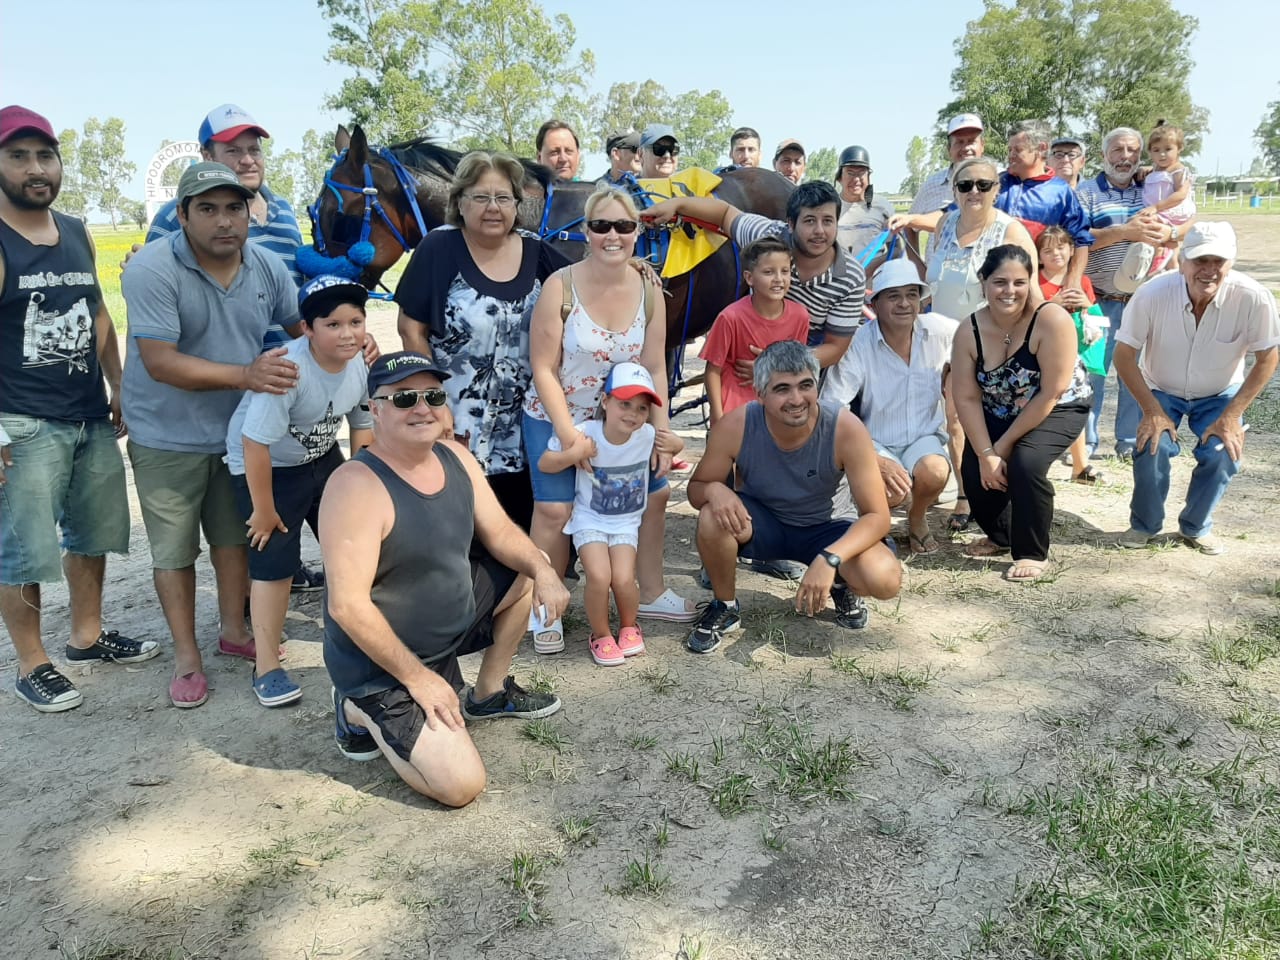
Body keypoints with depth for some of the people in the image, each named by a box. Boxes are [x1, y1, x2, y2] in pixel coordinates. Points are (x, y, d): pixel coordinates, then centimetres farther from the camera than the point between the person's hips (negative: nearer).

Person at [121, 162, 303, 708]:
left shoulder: (267, 266, -5)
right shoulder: (151, 270, -21)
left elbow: (302, 325, 9)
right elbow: (160, 363, -27)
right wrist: (245, 375, -37)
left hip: (239, 430, 5)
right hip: (168, 437, -4)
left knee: (235, 535, 17)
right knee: (174, 550, 7)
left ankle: (234, 631, 36)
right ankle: (186, 655, 24)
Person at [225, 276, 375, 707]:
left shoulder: (361, 364, -14)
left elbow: (363, 424, 2)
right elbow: (255, 443, -31)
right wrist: (264, 510, -21)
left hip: (323, 458, 7)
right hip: (266, 467, -6)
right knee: (274, 559, -7)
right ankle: (267, 667, 7)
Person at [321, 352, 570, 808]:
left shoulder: (456, 457, -3)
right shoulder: (357, 485, -28)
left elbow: (500, 532, 6)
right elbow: (348, 606, -29)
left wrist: (543, 571, -15)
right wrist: (417, 677, -23)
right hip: (384, 661, -8)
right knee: (461, 785, -16)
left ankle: (489, 693, 25)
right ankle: (362, 712, 8)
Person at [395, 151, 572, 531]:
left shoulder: (539, 255, 3)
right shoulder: (438, 249, -7)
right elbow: (411, 329, -7)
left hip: (524, 426, 4)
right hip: (456, 423, -3)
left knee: (521, 530, 11)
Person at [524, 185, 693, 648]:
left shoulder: (648, 291, -5)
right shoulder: (560, 286, -18)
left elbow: (655, 369, -1)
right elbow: (543, 369, -16)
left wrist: (661, 431, -6)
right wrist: (569, 435, -20)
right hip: (555, 420, -4)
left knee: (654, 493, 8)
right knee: (555, 509, -12)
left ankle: (650, 593, 30)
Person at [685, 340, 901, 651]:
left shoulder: (846, 429, -28)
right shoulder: (735, 427, -25)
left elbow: (877, 516, -24)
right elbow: (695, 488, -10)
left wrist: (829, 559, -40)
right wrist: (713, 489, -36)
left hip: (827, 528, -1)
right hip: (761, 521, 1)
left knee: (886, 579, -29)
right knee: (713, 517, -33)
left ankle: (842, 585, 10)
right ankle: (724, 608, -4)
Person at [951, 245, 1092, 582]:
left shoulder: (1051, 320, -28)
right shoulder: (970, 331, -16)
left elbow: (1051, 394, -26)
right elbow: (967, 398, -15)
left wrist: (1004, 445, -21)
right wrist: (985, 453, -23)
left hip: (1057, 411, -4)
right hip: (1000, 414, 4)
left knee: (1026, 462, -29)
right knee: (974, 470, -14)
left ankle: (1033, 555, -8)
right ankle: (1001, 536, 21)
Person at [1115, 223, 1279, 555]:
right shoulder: (1152, 294, -30)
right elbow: (1124, 356, -17)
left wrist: (1231, 416, -19)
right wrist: (1152, 411, -21)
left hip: (1220, 395, 1)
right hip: (1162, 391, 0)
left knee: (1223, 454, -19)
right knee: (1152, 446, -23)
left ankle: (1196, 526, 10)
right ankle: (1145, 524, 5)